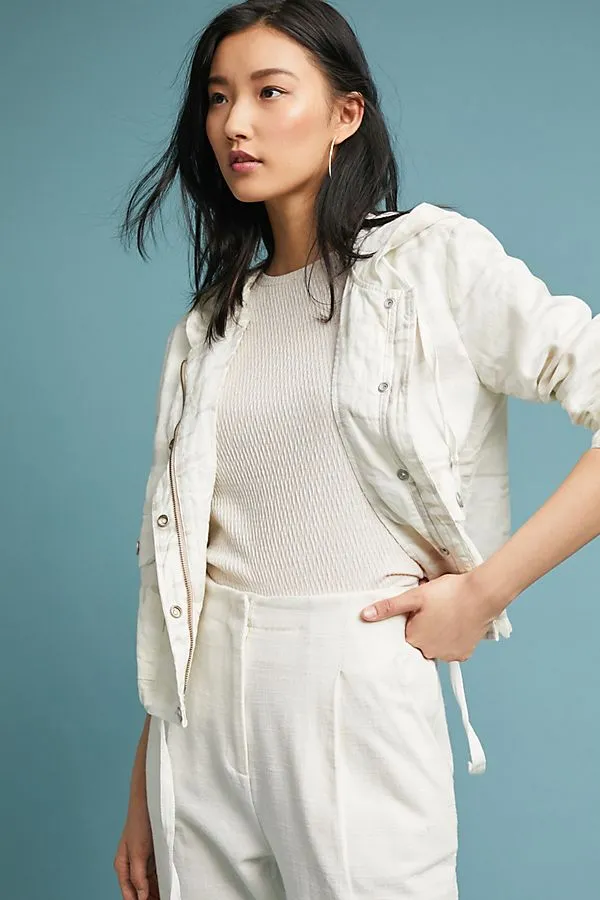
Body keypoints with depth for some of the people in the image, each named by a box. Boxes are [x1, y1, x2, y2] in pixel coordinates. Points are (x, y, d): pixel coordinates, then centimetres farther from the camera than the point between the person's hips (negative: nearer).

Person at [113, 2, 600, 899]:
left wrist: (485, 590, -12)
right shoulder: (209, 327, 10)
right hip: (202, 711, 4)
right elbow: (172, 558, 9)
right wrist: (144, 790, 9)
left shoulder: (435, 260, -3)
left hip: (357, 697, -4)